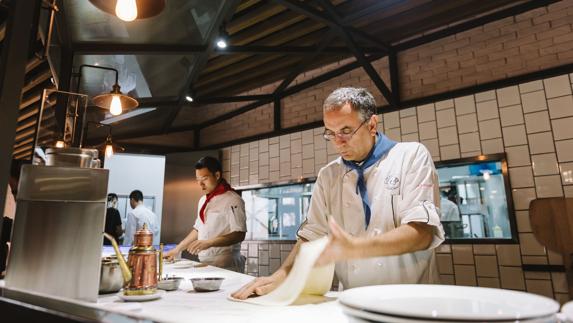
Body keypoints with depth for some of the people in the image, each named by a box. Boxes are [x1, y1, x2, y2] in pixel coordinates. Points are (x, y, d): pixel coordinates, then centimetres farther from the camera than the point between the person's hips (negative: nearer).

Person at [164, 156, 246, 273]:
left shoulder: (232, 200, -12)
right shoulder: (203, 200, 12)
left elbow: (239, 235, -17)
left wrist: (209, 243, -25)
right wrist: (177, 249, 17)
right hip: (204, 264, 6)